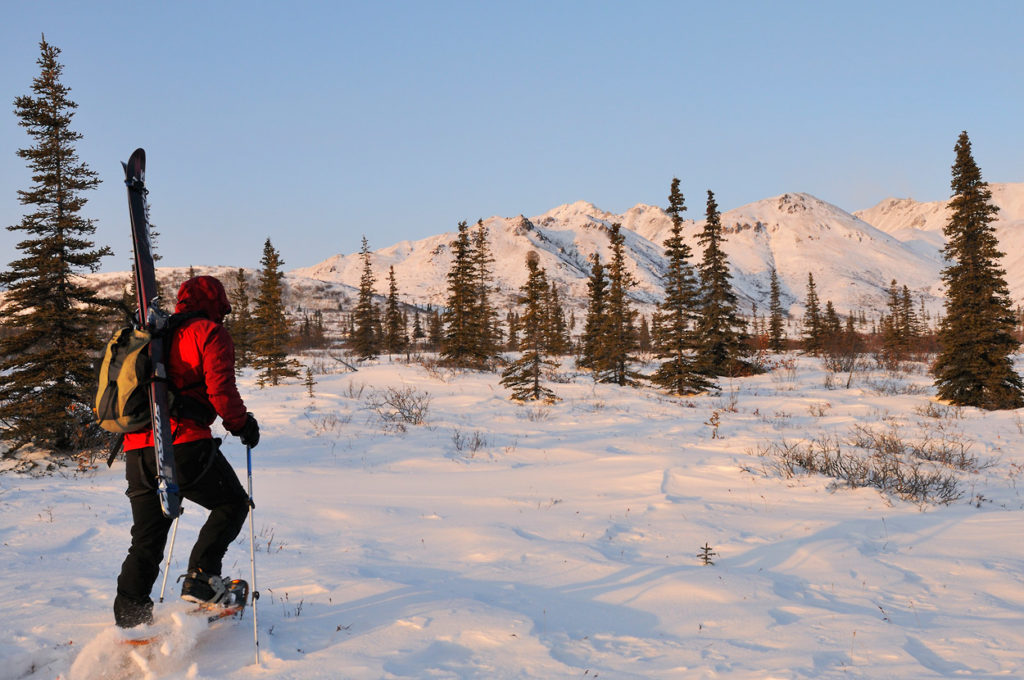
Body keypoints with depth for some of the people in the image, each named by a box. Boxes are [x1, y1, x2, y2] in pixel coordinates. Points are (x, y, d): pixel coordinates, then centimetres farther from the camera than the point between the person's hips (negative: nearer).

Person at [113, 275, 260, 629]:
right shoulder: (210, 333, 2)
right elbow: (220, 389, -10)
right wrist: (243, 424, 5)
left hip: (138, 447, 7)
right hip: (184, 444, -7)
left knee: (146, 542, 13)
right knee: (232, 503, 14)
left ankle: (129, 616, 8)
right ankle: (201, 577, 1)